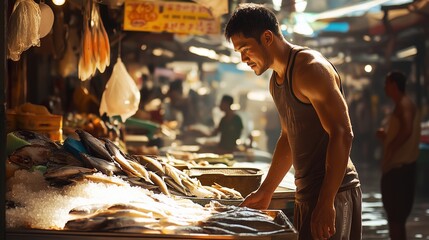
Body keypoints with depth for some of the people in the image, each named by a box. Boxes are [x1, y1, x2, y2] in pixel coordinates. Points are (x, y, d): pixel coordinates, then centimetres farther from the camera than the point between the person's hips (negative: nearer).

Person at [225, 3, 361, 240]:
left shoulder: (310, 69, -14)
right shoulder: (276, 80, 16)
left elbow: (342, 135, -21)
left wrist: (326, 204, -25)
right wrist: (265, 192, 24)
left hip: (332, 193, -9)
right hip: (306, 194, 9)